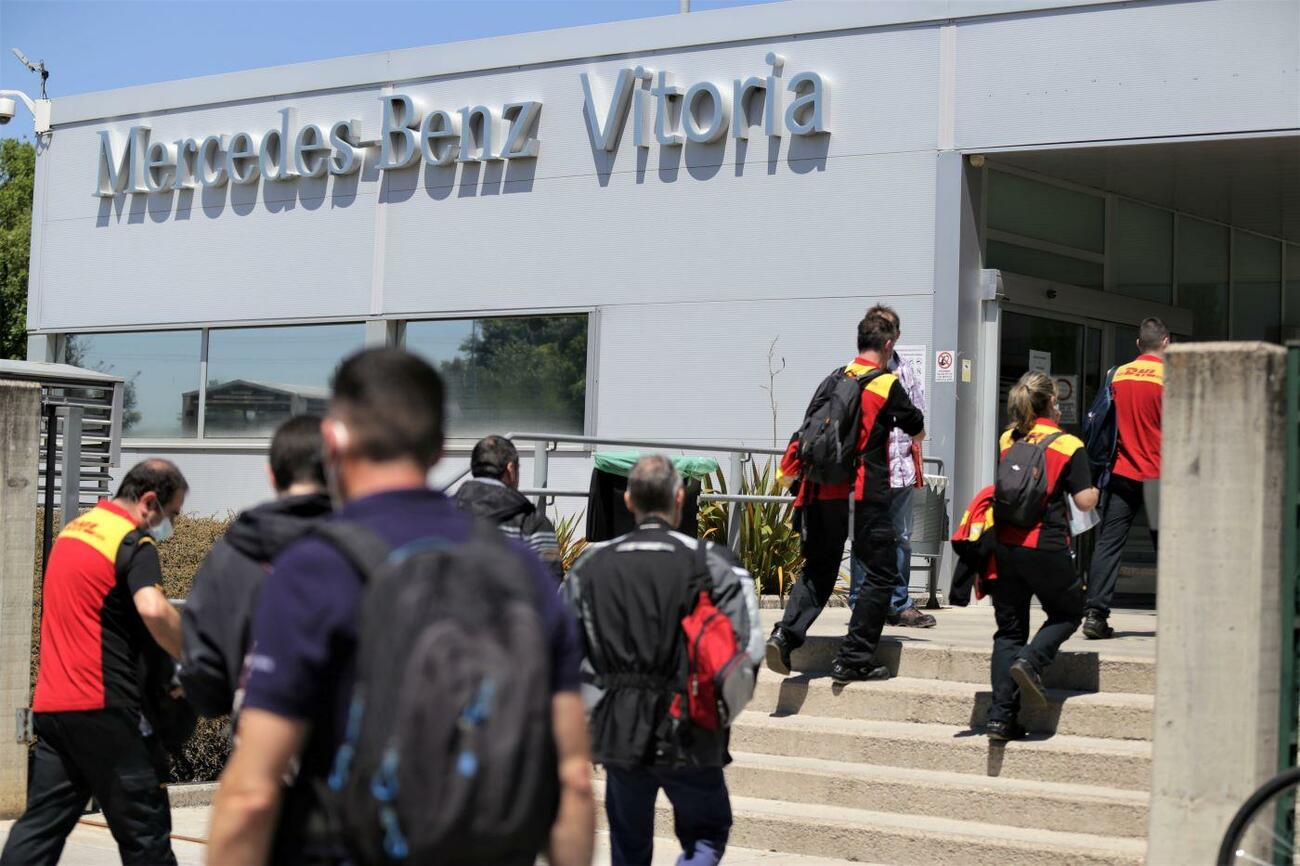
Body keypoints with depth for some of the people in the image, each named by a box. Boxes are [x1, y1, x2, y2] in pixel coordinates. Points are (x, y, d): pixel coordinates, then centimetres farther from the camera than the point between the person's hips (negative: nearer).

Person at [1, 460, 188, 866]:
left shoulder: (74, 529, 17)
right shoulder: (134, 543, -10)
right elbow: (153, 610, -28)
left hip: (51, 705, 8)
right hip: (103, 708, -8)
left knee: (41, 825, 9)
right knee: (143, 830, 1)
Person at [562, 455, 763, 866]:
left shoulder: (591, 565, 1)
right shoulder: (712, 564, -7)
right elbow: (747, 652, -13)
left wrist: (587, 710, 14)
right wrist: (719, 713, 3)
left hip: (617, 732, 3)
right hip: (688, 737, -3)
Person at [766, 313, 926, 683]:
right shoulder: (887, 384, -3)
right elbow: (916, 427, 11)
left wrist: (790, 470, 28)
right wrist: (917, 434, 32)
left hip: (822, 490, 6)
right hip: (864, 493, -6)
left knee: (818, 570, 13)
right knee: (882, 573, 5)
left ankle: (786, 634, -8)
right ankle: (854, 659, 2)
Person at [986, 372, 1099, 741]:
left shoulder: (1007, 440, 9)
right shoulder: (1068, 445, -4)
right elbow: (1085, 501, -6)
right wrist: (1095, 490, 18)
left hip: (1005, 545, 4)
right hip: (1046, 549, -4)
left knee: (1009, 630, 10)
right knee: (1068, 612, 20)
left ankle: (1001, 715, 2)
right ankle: (1031, 661, -6)